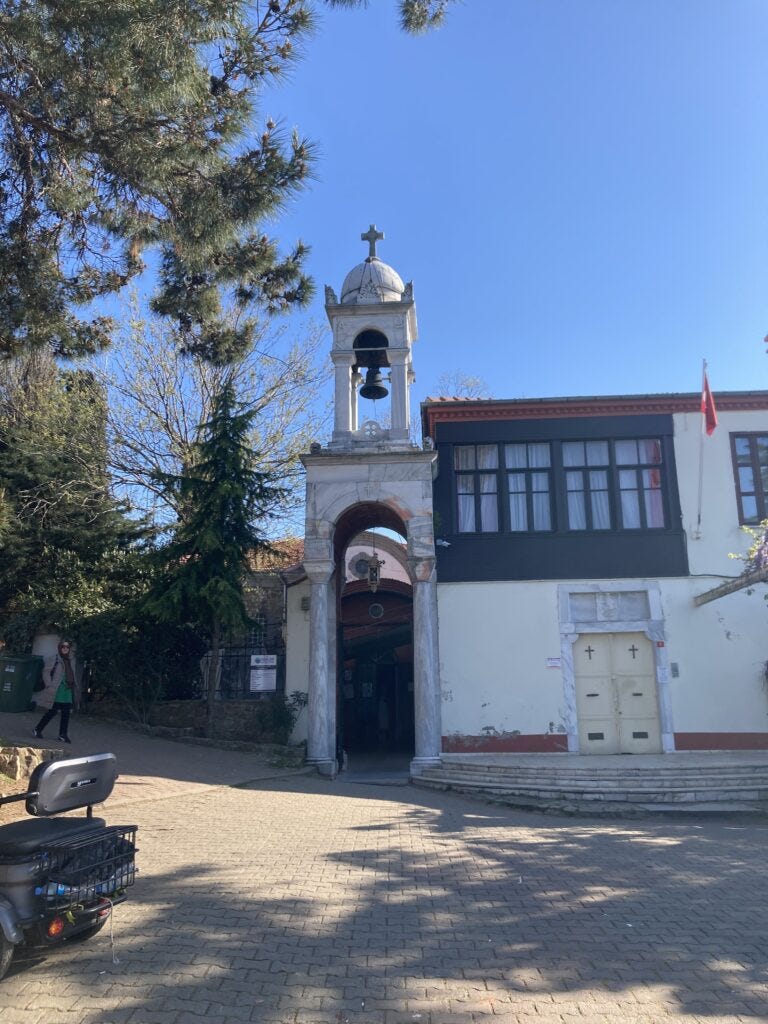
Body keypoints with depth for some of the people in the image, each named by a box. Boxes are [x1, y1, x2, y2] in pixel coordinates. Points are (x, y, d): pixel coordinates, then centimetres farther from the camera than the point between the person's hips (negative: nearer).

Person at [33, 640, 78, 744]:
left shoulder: (71, 660, 12)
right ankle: (37, 730, 13)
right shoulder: (55, 659, -6)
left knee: (66, 713, 4)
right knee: (53, 711, -4)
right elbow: (46, 672, -6)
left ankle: (63, 734, 12)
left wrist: (74, 684, 11)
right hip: (57, 691, -6)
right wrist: (49, 684, -12)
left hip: (68, 691, 6)